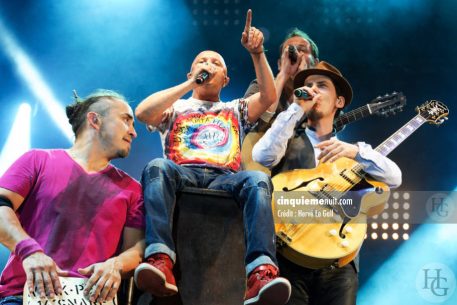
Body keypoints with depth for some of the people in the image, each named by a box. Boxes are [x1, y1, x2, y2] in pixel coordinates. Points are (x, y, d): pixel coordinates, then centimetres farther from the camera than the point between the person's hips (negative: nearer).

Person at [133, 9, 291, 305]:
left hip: (225, 180, 1)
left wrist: (257, 53, 1)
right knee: (157, 167, -36)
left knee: (258, 179, -34)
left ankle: (262, 274, -57)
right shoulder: (176, 107, 29)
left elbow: (269, 96, 13)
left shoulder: (236, 110, 33)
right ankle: (160, 261, -56)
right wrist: (189, 85, 7)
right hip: (183, 175, -1)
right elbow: (142, 112, 6)